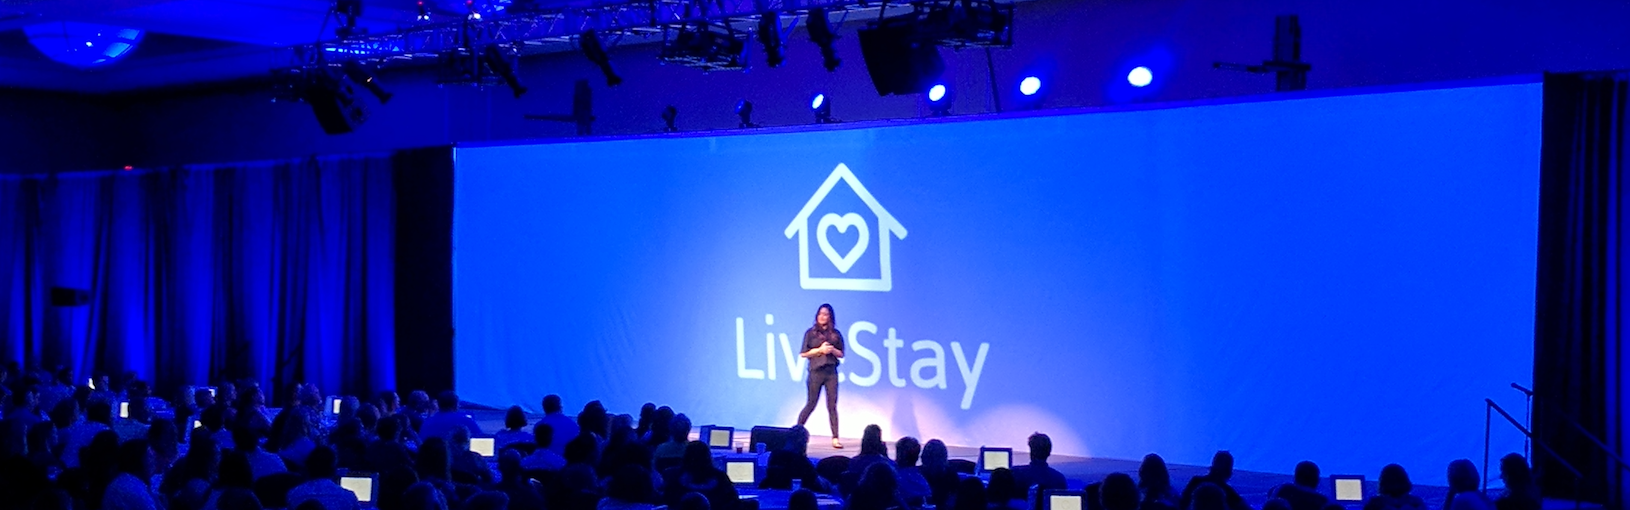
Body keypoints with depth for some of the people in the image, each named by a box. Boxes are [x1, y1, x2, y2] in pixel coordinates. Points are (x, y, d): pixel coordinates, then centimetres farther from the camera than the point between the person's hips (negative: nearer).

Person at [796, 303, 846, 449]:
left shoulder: (836, 334, 9)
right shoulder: (811, 333, 4)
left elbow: (841, 354, 11)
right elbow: (804, 354, 1)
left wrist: (832, 350, -8)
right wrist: (820, 350, -10)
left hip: (831, 372, 2)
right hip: (816, 371, -2)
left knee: (832, 405, -1)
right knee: (811, 404, 1)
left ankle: (835, 438, -1)